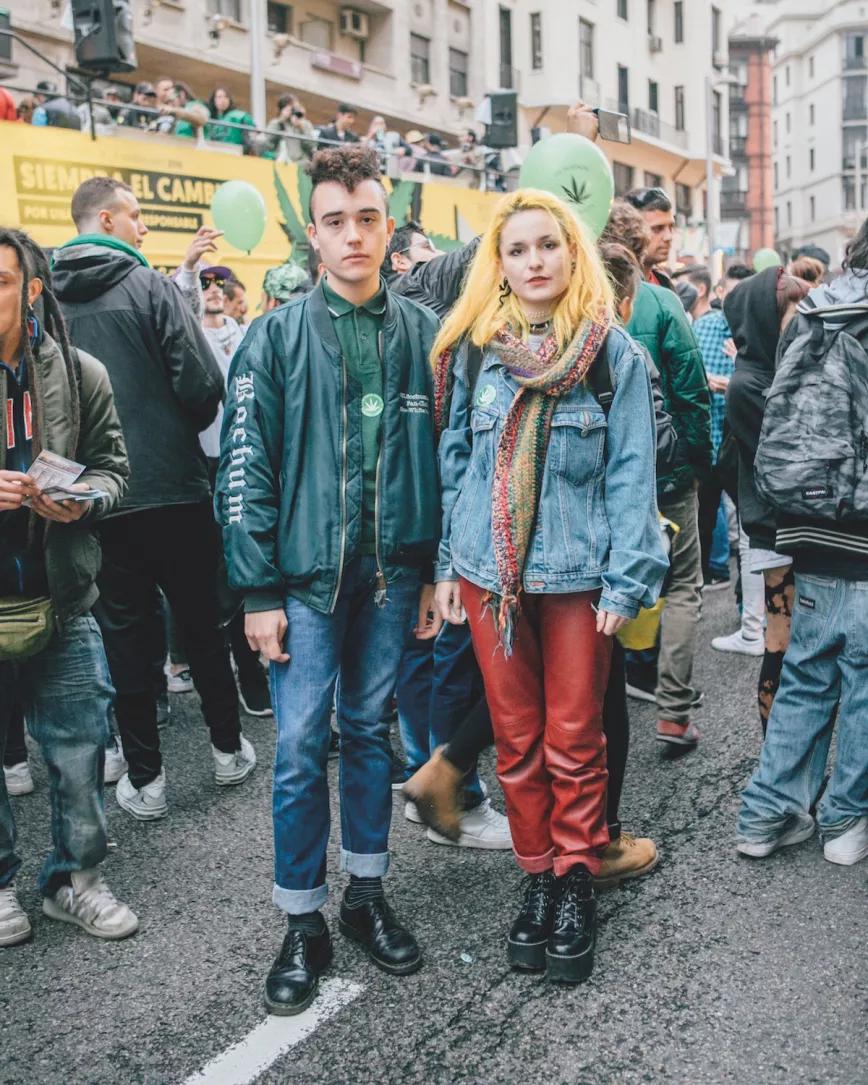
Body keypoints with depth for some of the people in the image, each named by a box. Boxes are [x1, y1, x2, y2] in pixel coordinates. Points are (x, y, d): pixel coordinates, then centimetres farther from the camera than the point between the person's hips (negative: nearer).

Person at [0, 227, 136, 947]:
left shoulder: (80, 374, 1)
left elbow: (113, 467, 8)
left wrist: (84, 498, -14)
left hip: (61, 601, 1)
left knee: (79, 751, 9)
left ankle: (76, 877, 29)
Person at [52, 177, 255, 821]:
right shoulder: (149, 288, -9)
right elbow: (203, 385, -14)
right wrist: (186, 428, 7)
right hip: (172, 486, -3)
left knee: (126, 632, 9)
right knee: (202, 621, 12)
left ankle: (145, 780, 14)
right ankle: (228, 750, 26)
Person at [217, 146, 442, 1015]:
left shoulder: (422, 333, 4)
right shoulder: (277, 336, -3)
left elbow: (443, 456, 8)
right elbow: (245, 468, -5)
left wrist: (437, 571, 5)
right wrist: (258, 591, -8)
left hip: (392, 571, 2)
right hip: (307, 575, -2)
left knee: (370, 732, 14)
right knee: (300, 748, 1)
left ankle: (366, 896, 29)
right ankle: (302, 924, 17)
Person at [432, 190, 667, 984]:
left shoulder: (614, 354, -1)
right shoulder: (472, 350, 5)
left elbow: (631, 473, -3)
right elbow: (455, 462, 9)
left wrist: (625, 581, -10)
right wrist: (449, 563, 5)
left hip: (578, 574, -2)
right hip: (490, 573, 2)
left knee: (574, 739, 5)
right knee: (516, 739, 10)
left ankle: (576, 884, 22)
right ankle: (538, 877, 25)